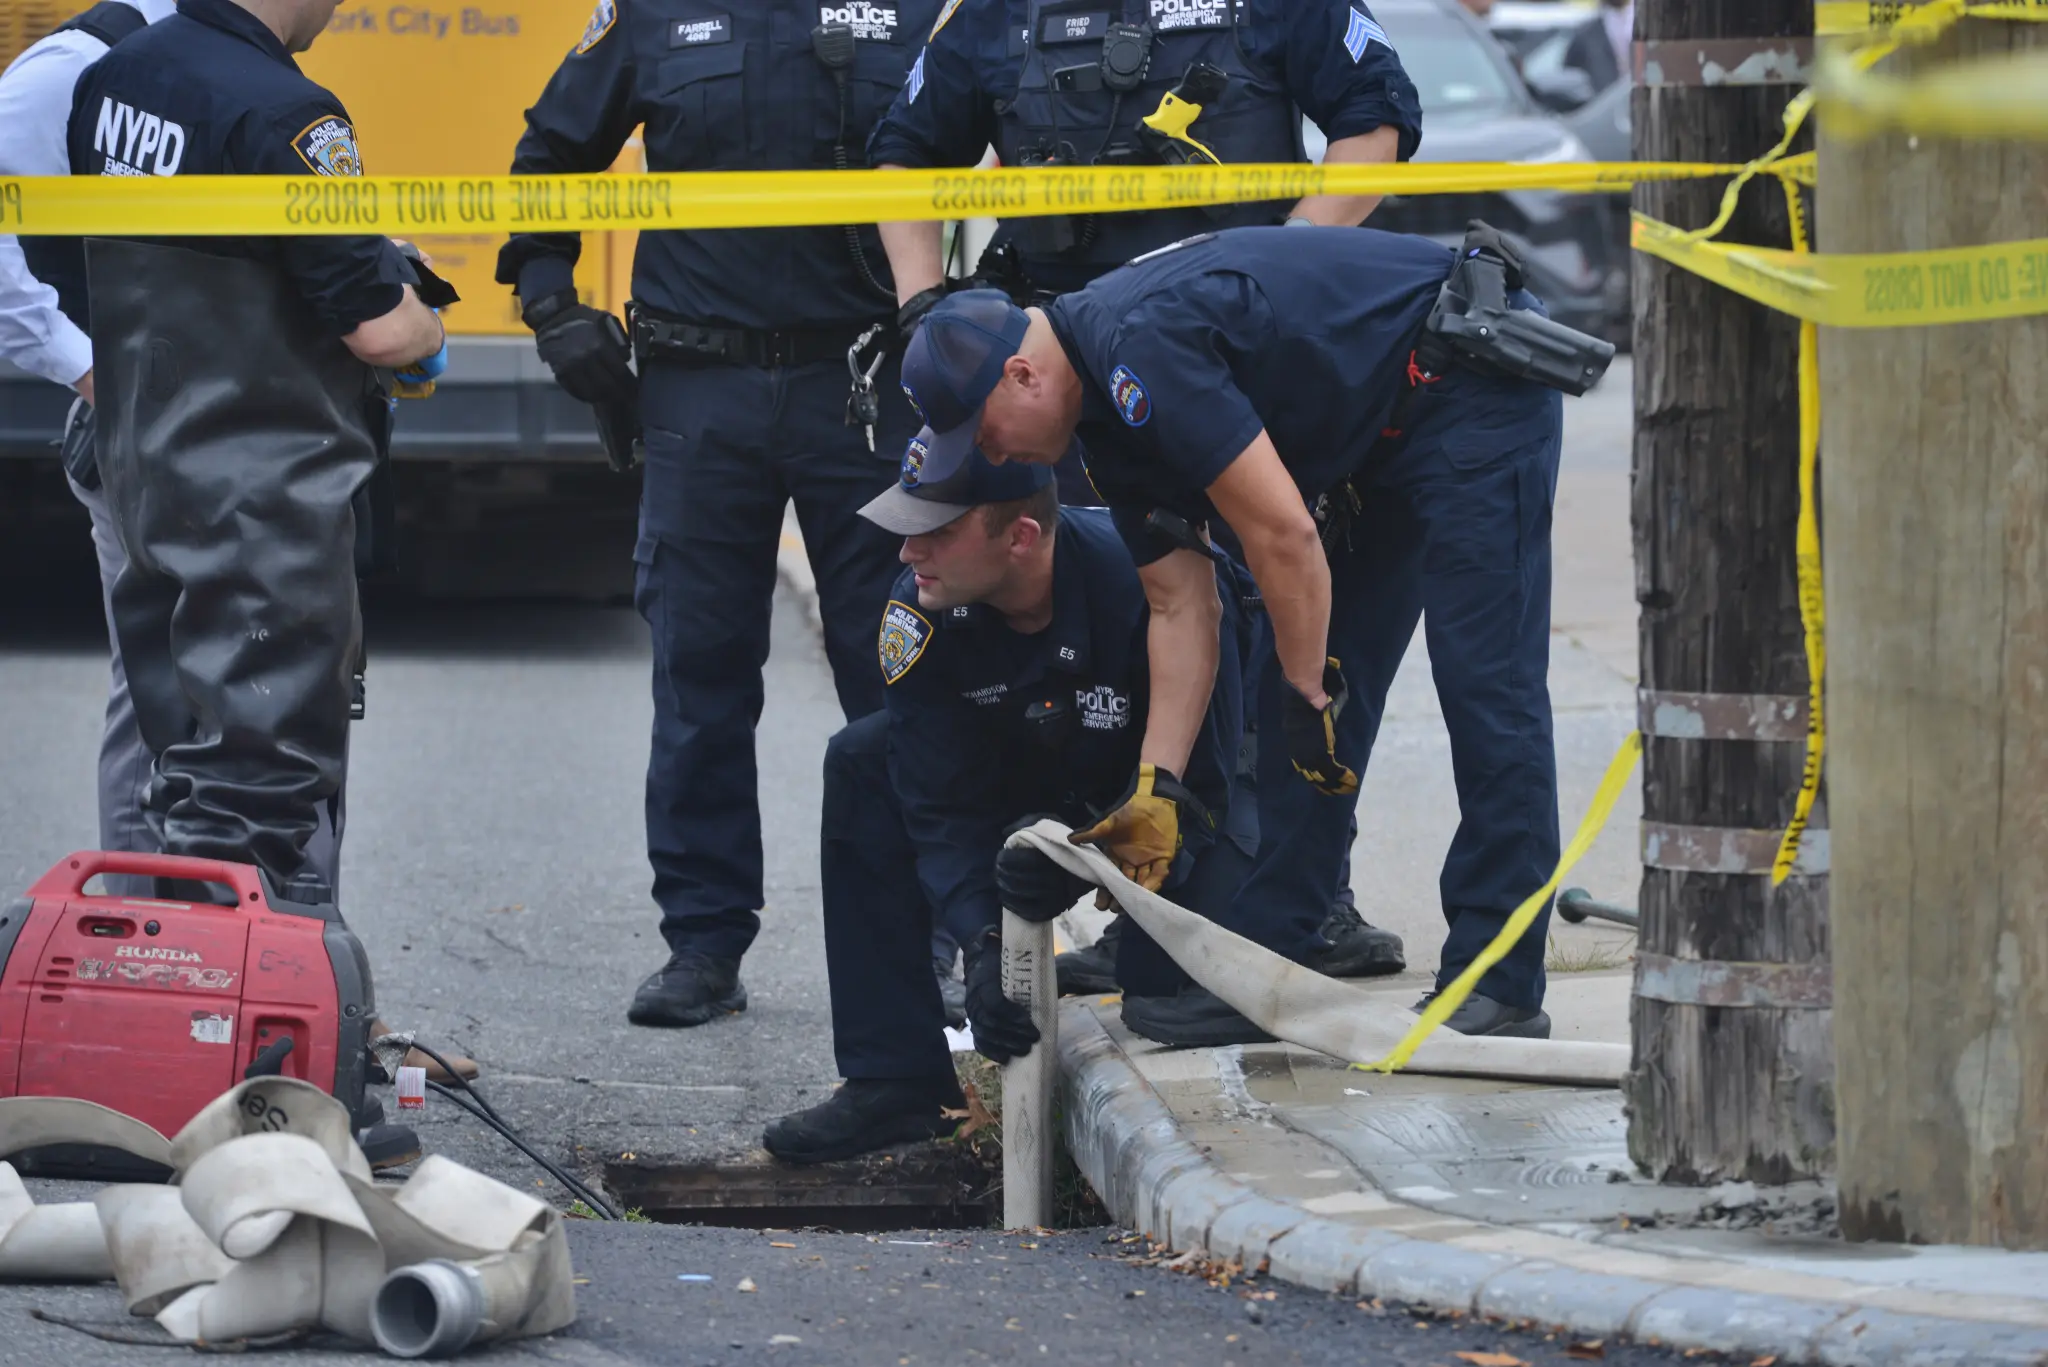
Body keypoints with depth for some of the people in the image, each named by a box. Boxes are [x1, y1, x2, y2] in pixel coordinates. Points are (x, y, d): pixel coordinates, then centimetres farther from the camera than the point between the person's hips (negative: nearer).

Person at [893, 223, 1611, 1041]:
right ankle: (1263, 958, 12)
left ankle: (1501, 989, -12)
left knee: (1484, 683, -12)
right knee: (1301, 690, 8)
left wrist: (1310, 691, -11)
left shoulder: (1143, 351, -25)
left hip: (1472, 389, -11)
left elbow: (1281, 533, -24)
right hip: (1381, 438, 11)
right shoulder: (1112, 413, 6)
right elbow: (1180, 605, 9)